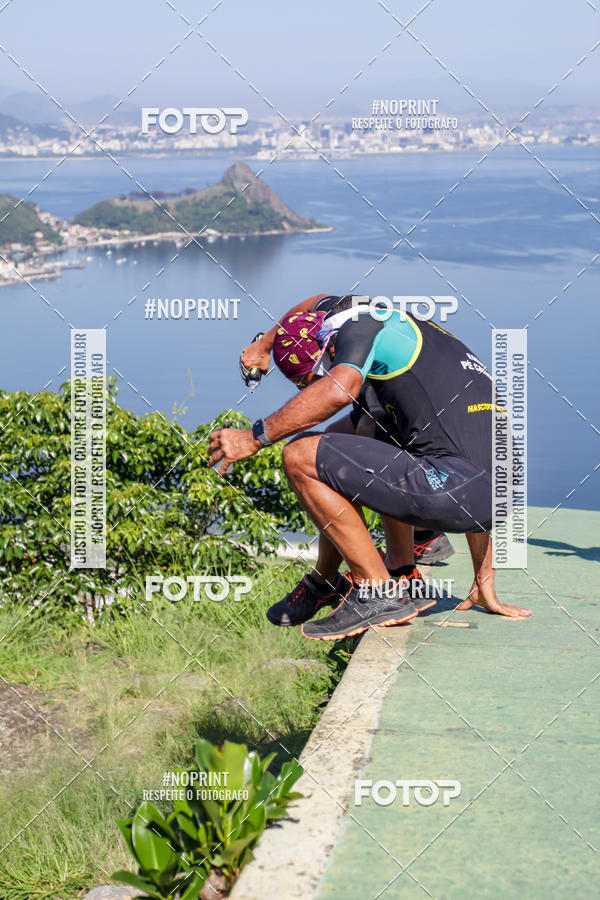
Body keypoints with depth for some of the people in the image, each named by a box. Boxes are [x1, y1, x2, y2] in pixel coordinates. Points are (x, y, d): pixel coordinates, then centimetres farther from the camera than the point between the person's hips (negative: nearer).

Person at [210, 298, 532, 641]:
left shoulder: (357, 320, 4)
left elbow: (339, 390, -20)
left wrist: (255, 438, -9)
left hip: (457, 492, -10)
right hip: (493, 498, 10)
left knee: (301, 456, -5)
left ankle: (379, 594, -2)